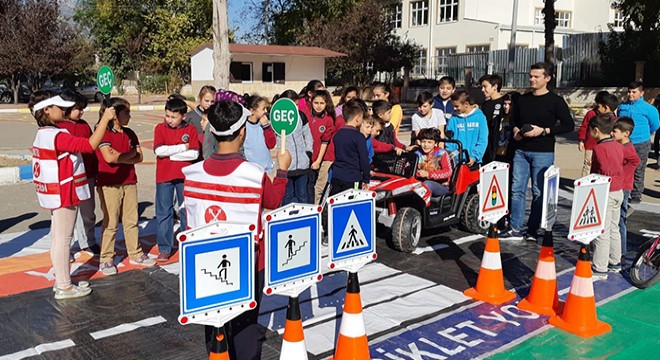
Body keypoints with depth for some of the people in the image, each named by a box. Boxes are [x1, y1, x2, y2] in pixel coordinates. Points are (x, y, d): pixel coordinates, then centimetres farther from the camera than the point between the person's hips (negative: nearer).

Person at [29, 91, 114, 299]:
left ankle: (62, 280, 29)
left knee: (59, 238, 17)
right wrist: (105, 119, -27)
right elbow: (90, 145, -30)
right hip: (63, 195, -10)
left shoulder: (44, 134, 10)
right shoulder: (57, 136, -22)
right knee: (63, 239, -2)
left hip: (56, 194, 10)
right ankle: (64, 287, 6)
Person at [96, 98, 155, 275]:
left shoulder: (130, 134, 11)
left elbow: (139, 157, 5)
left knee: (131, 221, 12)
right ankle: (106, 259, 11)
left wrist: (120, 157, -12)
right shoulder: (104, 133, -9)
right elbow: (109, 157, -20)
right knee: (110, 223, 0)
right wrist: (131, 154, -6)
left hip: (129, 182, 6)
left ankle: (135, 254, 23)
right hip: (109, 184, -6)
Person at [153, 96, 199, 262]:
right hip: (164, 176, 0)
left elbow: (194, 154, -10)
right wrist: (183, 147, -11)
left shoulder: (190, 129, 0)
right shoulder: (160, 128, 0)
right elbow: (159, 150, -13)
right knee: (164, 212, 5)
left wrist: (170, 153, -12)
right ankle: (164, 248, 13)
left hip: (184, 176, 0)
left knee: (186, 211, 10)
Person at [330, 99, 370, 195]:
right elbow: (364, 159, -9)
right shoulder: (359, 136, -11)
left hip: (336, 177, 7)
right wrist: (366, 180, 1)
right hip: (352, 179, -6)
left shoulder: (337, 134, 9)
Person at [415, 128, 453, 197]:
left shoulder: (441, 153, -5)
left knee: (427, 184, -35)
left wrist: (428, 174, -27)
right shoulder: (418, 154, 7)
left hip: (442, 186, -3)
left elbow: (448, 172, -16)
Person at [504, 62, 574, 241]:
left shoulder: (555, 101, -2)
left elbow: (569, 125, -5)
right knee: (517, 189, 3)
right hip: (521, 151, 5)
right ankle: (515, 229, 9)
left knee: (539, 192, 0)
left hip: (543, 153, -5)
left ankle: (532, 231, 9)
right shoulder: (522, 99, 13)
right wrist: (516, 131, 1)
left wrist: (543, 131, -14)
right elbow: (514, 120, 24)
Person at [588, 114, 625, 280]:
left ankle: (600, 269, 2)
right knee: (614, 229, 19)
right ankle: (615, 262, 30)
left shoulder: (599, 148, -18)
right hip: (619, 191, 9)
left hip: (605, 194, -9)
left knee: (602, 232, -3)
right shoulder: (618, 146, 7)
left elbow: (605, 173, -23)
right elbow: (619, 169, 13)